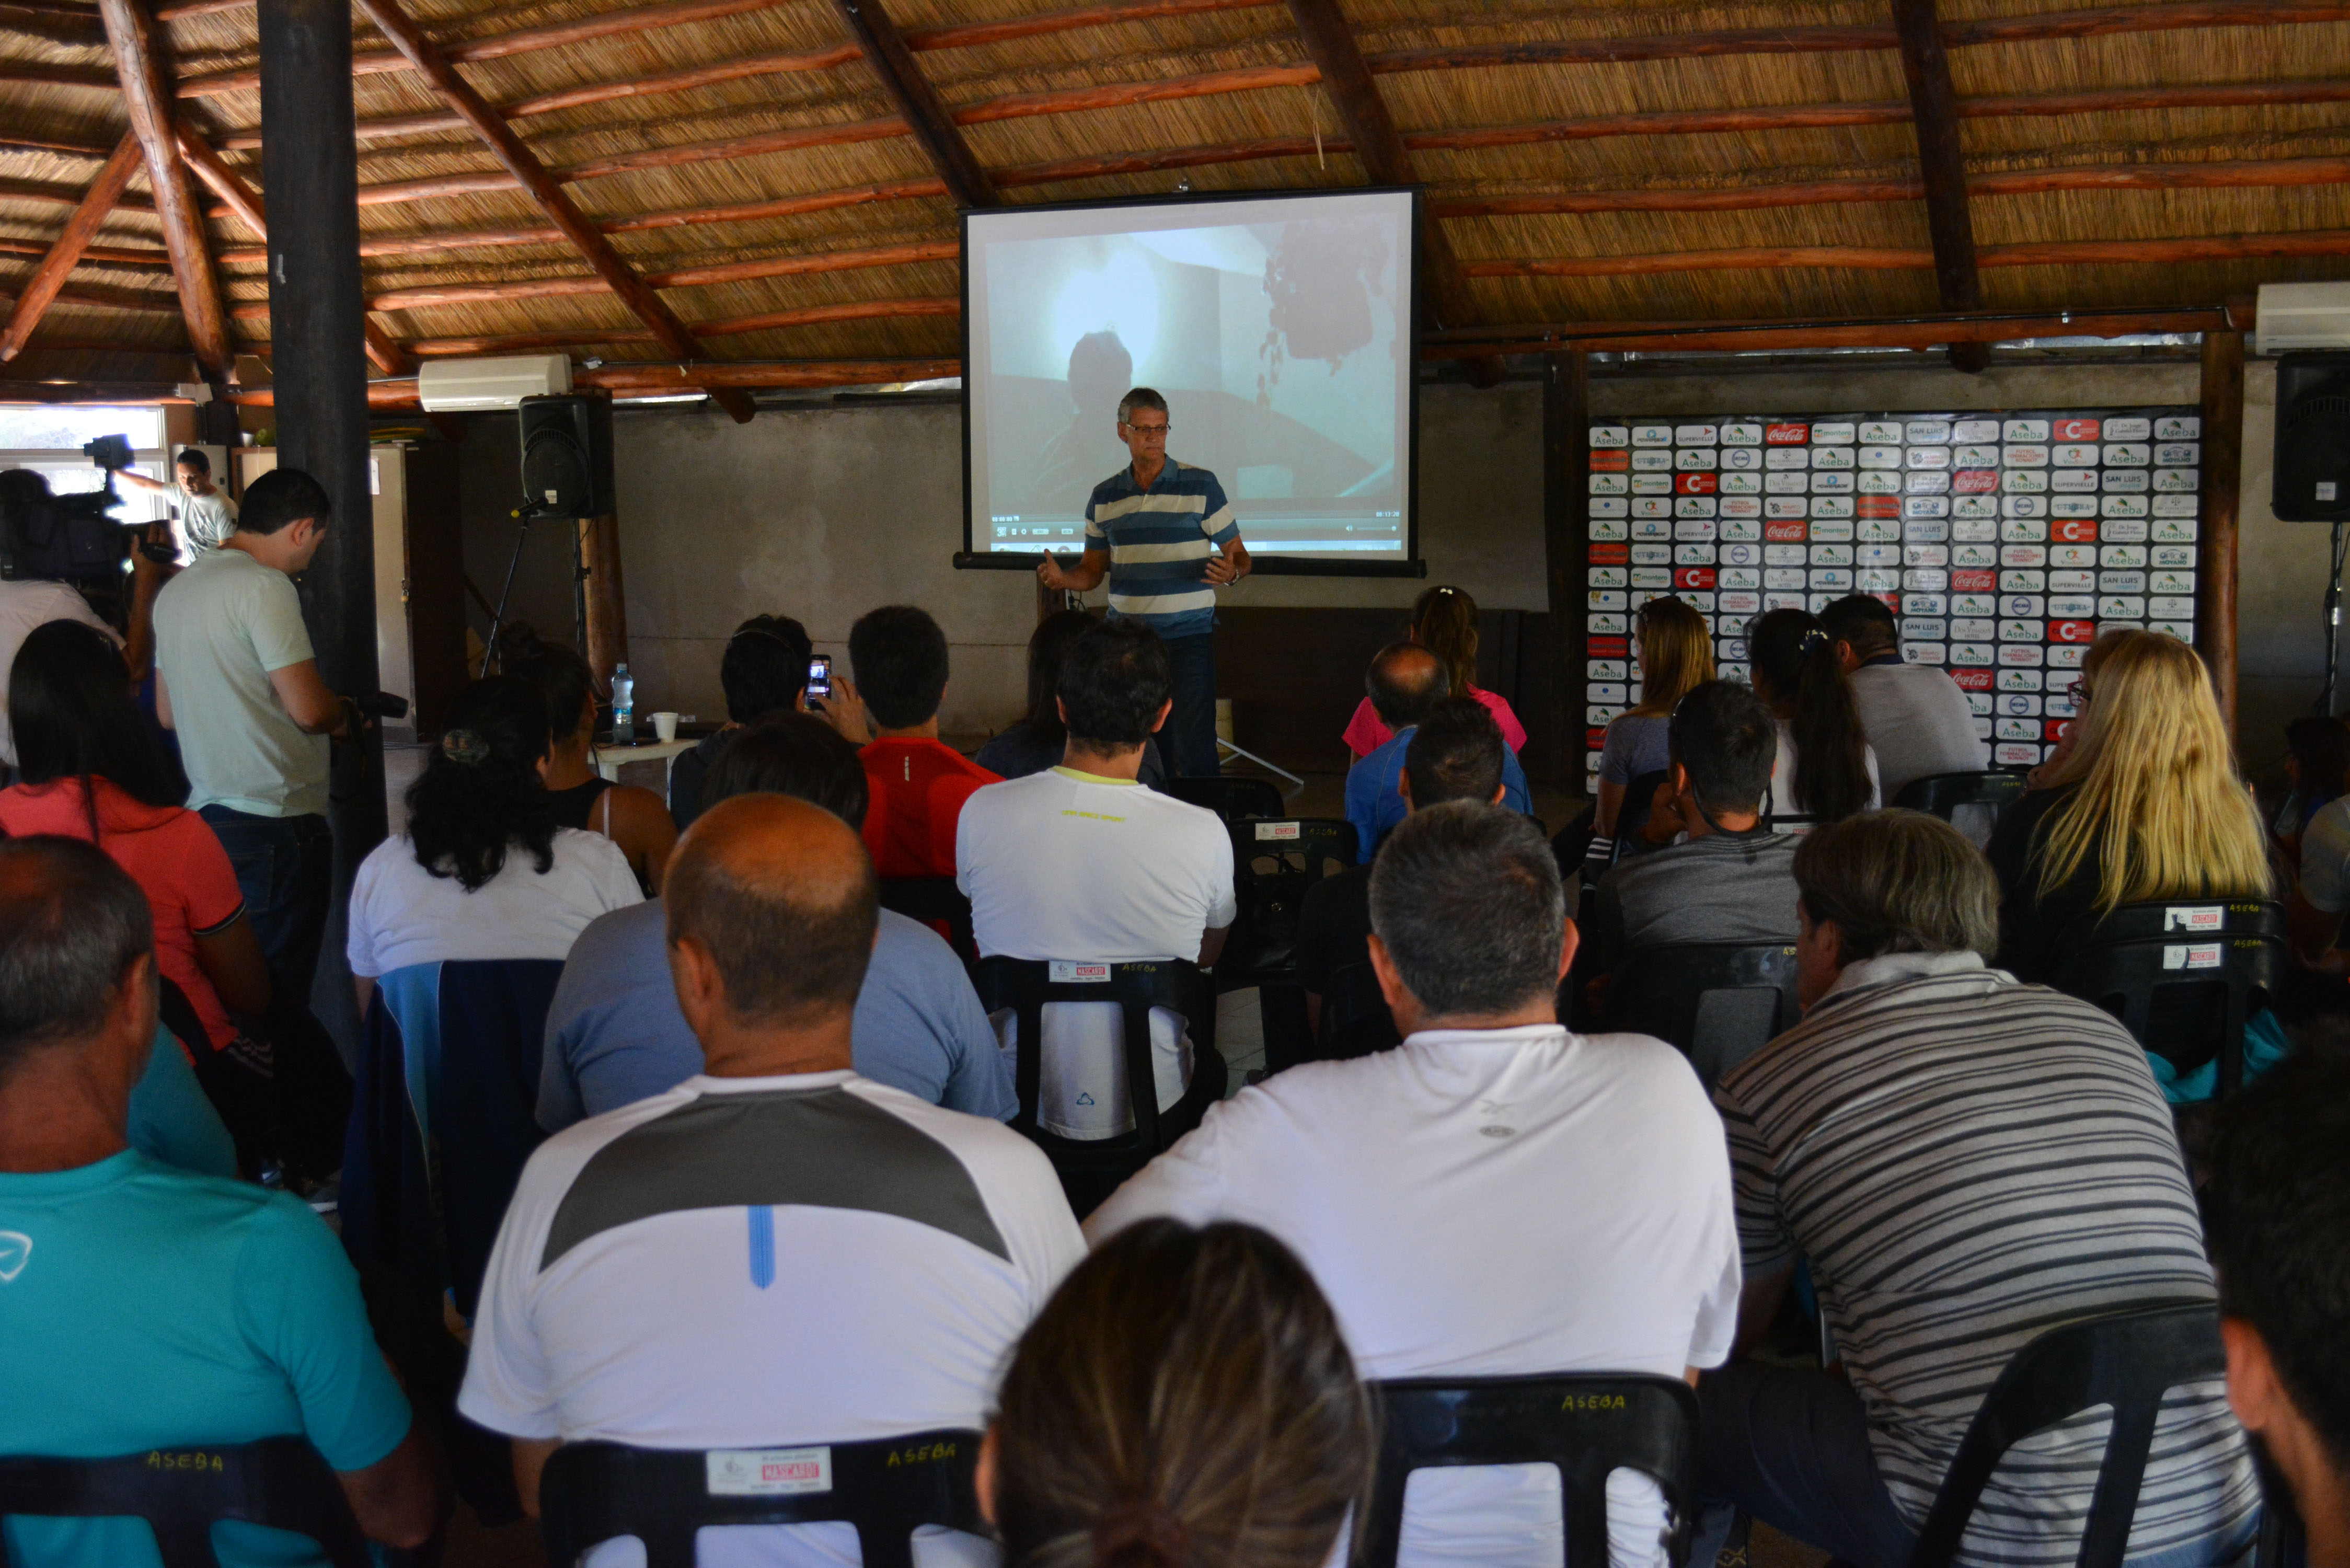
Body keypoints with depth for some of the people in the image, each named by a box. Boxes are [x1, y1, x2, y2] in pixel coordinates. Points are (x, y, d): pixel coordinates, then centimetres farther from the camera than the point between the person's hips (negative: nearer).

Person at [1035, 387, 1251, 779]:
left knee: (1194, 749, -9)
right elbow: (1093, 570, 18)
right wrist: (1063, 579, -4)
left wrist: (1232, 572, -20)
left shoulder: (1200, 485, 1)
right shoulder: (1104, 496, 12)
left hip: (1188, 634, -3)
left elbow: (1238, 554, 3)